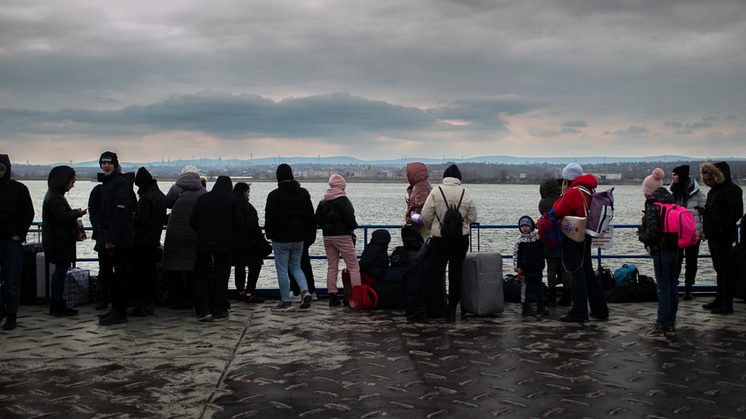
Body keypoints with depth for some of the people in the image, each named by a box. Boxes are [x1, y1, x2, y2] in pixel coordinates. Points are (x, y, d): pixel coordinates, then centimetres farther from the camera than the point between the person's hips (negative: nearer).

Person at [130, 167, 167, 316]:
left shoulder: (146, 197, -18)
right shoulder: (161, 196, 10)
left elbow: (142, 219, -21)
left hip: (142, 241, -9)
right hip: (155, 240, 9)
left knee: (138, 272, -2)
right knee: (150, 272, 14)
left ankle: (140, 305, -2)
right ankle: (150, 303, 18)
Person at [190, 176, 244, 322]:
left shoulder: (202, 198, 6)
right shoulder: (233, 200, -1)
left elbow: (192, 220, 4)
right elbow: (240, 222, -7)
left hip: (203, 244, 2)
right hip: (223, 244, -2)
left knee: (200, 275, 12)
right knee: (221, 277, 7)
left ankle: (203, 309, 5)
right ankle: (218, 311, 8)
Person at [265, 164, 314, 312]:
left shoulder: (274, 195, -11)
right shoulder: (304, 193, 5)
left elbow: (270, 218, -10)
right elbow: (310, 216, 9)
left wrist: (269, 235, 4)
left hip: (281, 239, -5)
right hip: (299, 238, 5)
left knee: (282, 269, 3)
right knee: (295, 266, 18)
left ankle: (286, 303, 5)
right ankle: (305, 291, -4)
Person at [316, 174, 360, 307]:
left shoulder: (323, 202, 8)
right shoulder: (344, 201, -10)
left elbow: (318, 221, 8)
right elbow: (350, 220, -16)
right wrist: (355, 226, 5)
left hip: (327, 237, 6)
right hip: (342, 237, -6)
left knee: (331, 267, 10)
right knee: (353, 267, -1)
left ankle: (332, 297, 10)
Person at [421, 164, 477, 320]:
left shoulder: (436, 192, -8)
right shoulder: (466, 194, -1)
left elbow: (426, 215, -7)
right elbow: (472, 217, 3)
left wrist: (431, 227, 13)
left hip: (441, 238, -2)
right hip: (462, 238, 2)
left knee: (437, 272, 8)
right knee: (456, 273, 9)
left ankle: (435, 307, 9)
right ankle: (452, 308, 12)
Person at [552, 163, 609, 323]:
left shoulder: (573, 193, -17)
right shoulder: (589, 191, 9)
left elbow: (557, 213, -12)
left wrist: (563, 194, -3)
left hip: (572, 238, -8)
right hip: (586, 236, 8)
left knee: (577, 273, -5)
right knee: (588, 271, 16)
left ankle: (579, 314, -2)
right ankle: (600, 309, 23)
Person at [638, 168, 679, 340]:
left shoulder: (653, 208, -15)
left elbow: (651, 234, -20)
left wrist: (641, 237, -1)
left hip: (661, 252, -8)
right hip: (674, 251, 8)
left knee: (663, 289, -7)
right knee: (672, 288, 12)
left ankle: (660, 328, -4)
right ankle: (670, 324, 20)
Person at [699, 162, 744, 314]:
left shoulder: (731, 189, -11)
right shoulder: (712, 190, 18)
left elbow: (736, 212, -18)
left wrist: (722, 228, -18)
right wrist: (703, 211, 6)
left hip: (723, 237, -9)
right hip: (712, 236, 9)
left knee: (726, 269, -5)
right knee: (719, 269, 15)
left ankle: (727, 304, -1)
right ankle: (719, 300, 23)